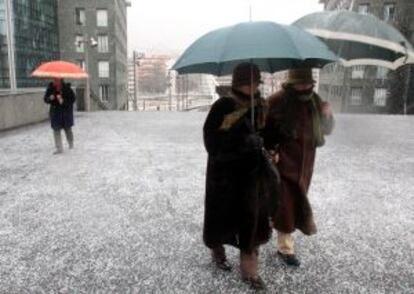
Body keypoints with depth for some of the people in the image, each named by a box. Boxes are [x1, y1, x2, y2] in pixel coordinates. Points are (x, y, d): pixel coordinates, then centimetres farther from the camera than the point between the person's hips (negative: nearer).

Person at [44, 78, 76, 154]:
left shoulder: (67, 88, -10)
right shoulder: (50, 88, -2)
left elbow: (72, 99, -9)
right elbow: (46, 99, 4)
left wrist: (63, 101, -23)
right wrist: (50, 98, -18)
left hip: (66, 111, -2)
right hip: (55, 111, 2)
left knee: (67, 128, 10)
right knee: (56, 130, -2)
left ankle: (71, 144, 34)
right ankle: (59, 148, 4)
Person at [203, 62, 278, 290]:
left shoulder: (262, 106, 5)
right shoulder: (222, 106, -11)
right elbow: (211, 142, -16)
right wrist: (242, 142, -26)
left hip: (254, 173, 4)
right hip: (225, 173, -4)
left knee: (253, 219, 6)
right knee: (223, 216, 10)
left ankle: (249, 270, 20)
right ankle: (217, 250, 41)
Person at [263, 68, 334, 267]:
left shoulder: (315, 101, 5)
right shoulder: (276, 102, -13)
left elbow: (325, 130, 10)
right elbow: (262, 128, -9)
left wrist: (327, 116, -10)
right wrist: (270, 150, -19)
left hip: (305, 163, 6)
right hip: (283, 162, -6)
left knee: (296, 202, 18)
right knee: (286, 204, -3)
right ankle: (285, 248, 13)